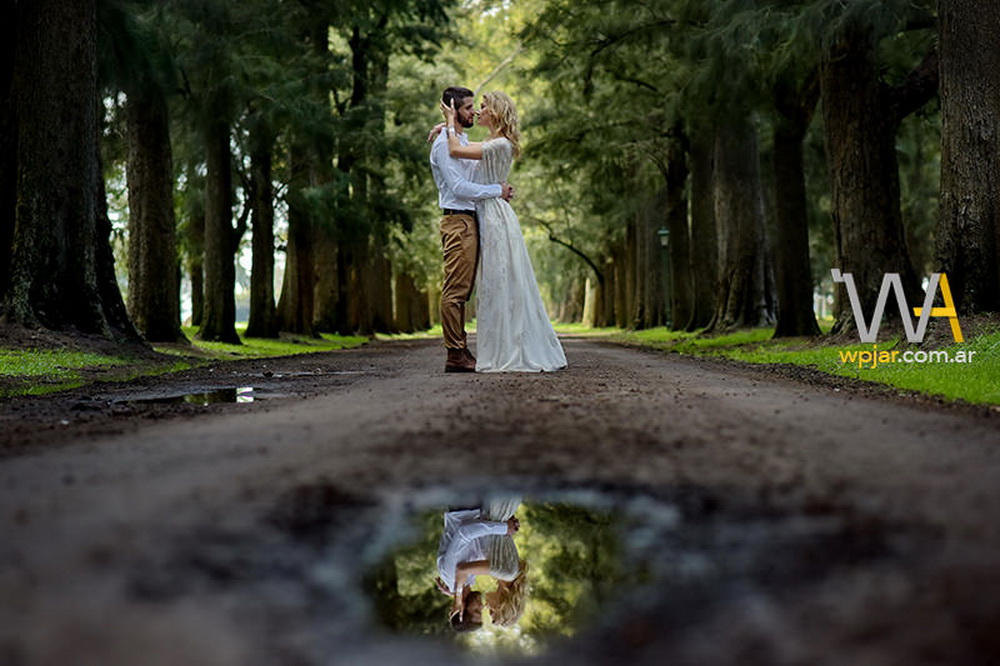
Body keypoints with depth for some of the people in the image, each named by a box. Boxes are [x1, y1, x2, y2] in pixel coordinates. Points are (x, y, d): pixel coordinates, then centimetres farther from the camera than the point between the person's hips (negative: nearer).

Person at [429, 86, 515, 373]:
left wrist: (501, 188, 11)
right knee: (455, 290, -9)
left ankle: (461, 351, 14)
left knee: (462, 290, 10)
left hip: (470, 220, 10)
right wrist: (497, 190, -12)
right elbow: (458, 187, -17)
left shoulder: (463, 141, 22)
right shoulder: (444, 143, -10)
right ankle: (455, 355, -8)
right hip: (457, 221, -10)